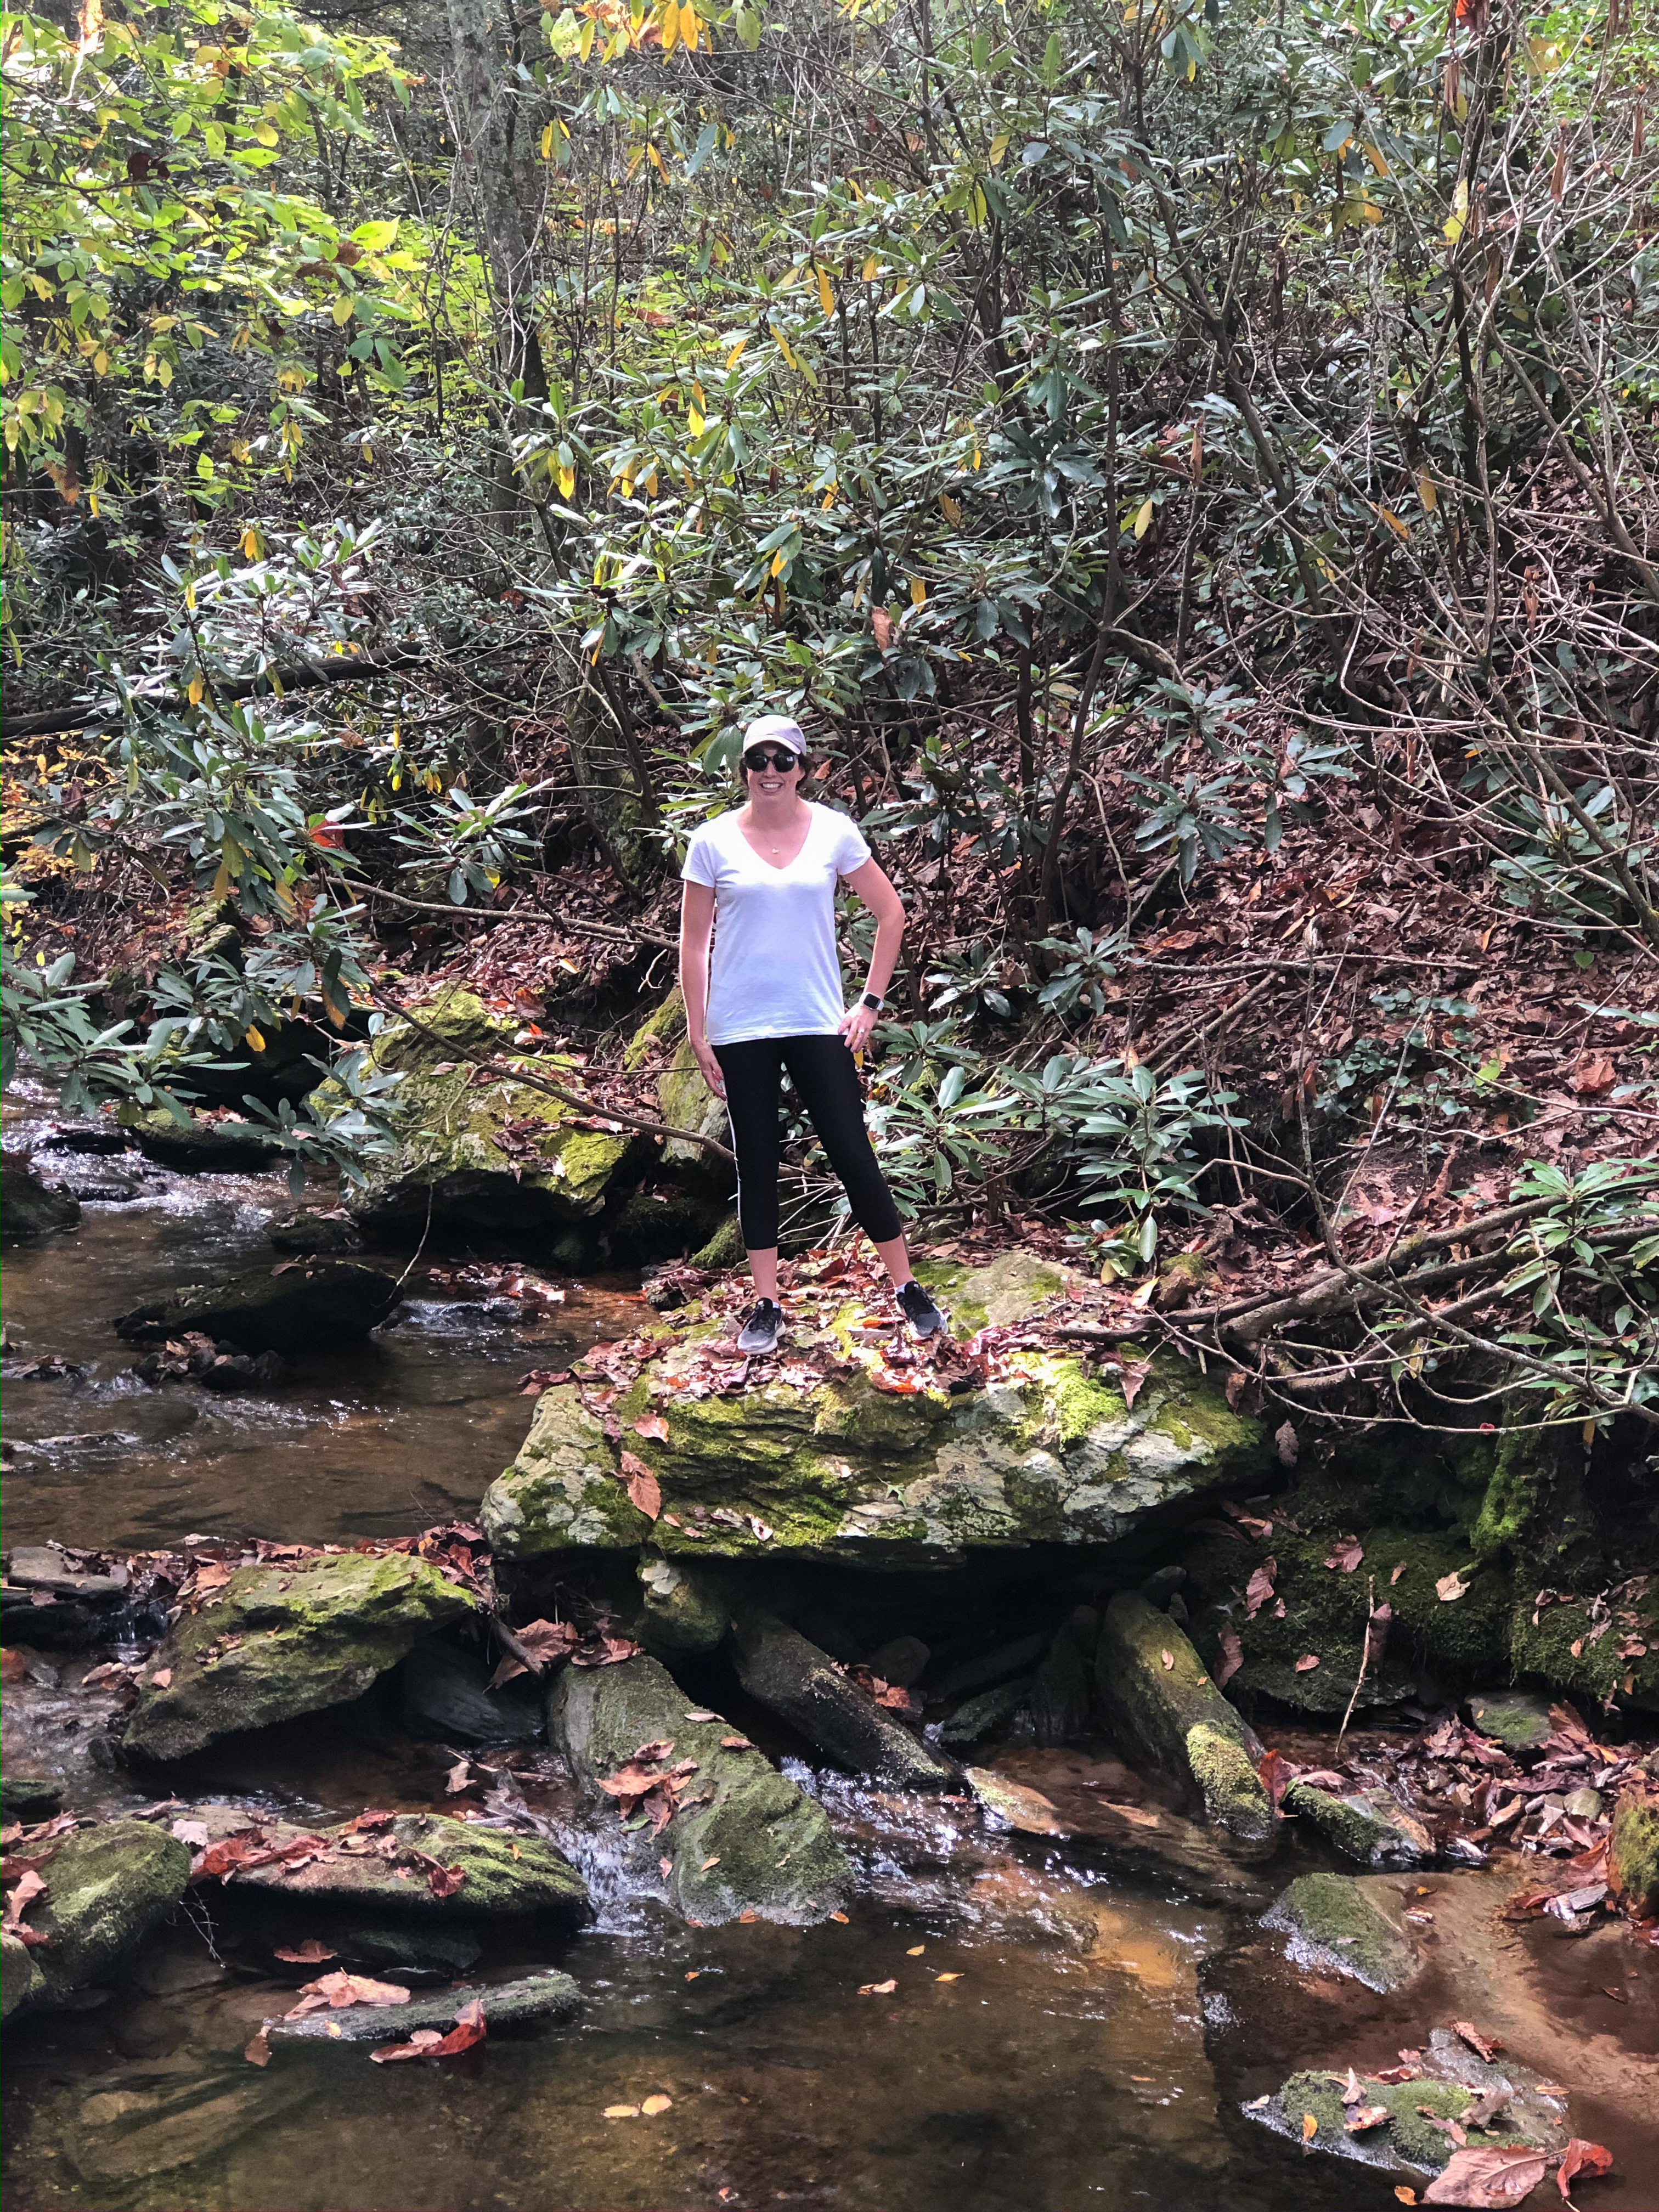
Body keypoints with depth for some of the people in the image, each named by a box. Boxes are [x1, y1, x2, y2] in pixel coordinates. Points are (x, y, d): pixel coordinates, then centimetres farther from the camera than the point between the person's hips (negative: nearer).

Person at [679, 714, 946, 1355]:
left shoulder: (834, 832, 0)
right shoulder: (714, 842, -2)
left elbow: (891, 913, 8)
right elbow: (694, 944, 2)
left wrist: (871, 1002, 3)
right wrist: (697, 1034, -2)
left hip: (819, 1025, 0)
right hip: (741, 1032, 0)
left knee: (853, 1157, 0)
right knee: (756, 1165, 7)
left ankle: (907, 1289, 14)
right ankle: (766, 1306, 17)